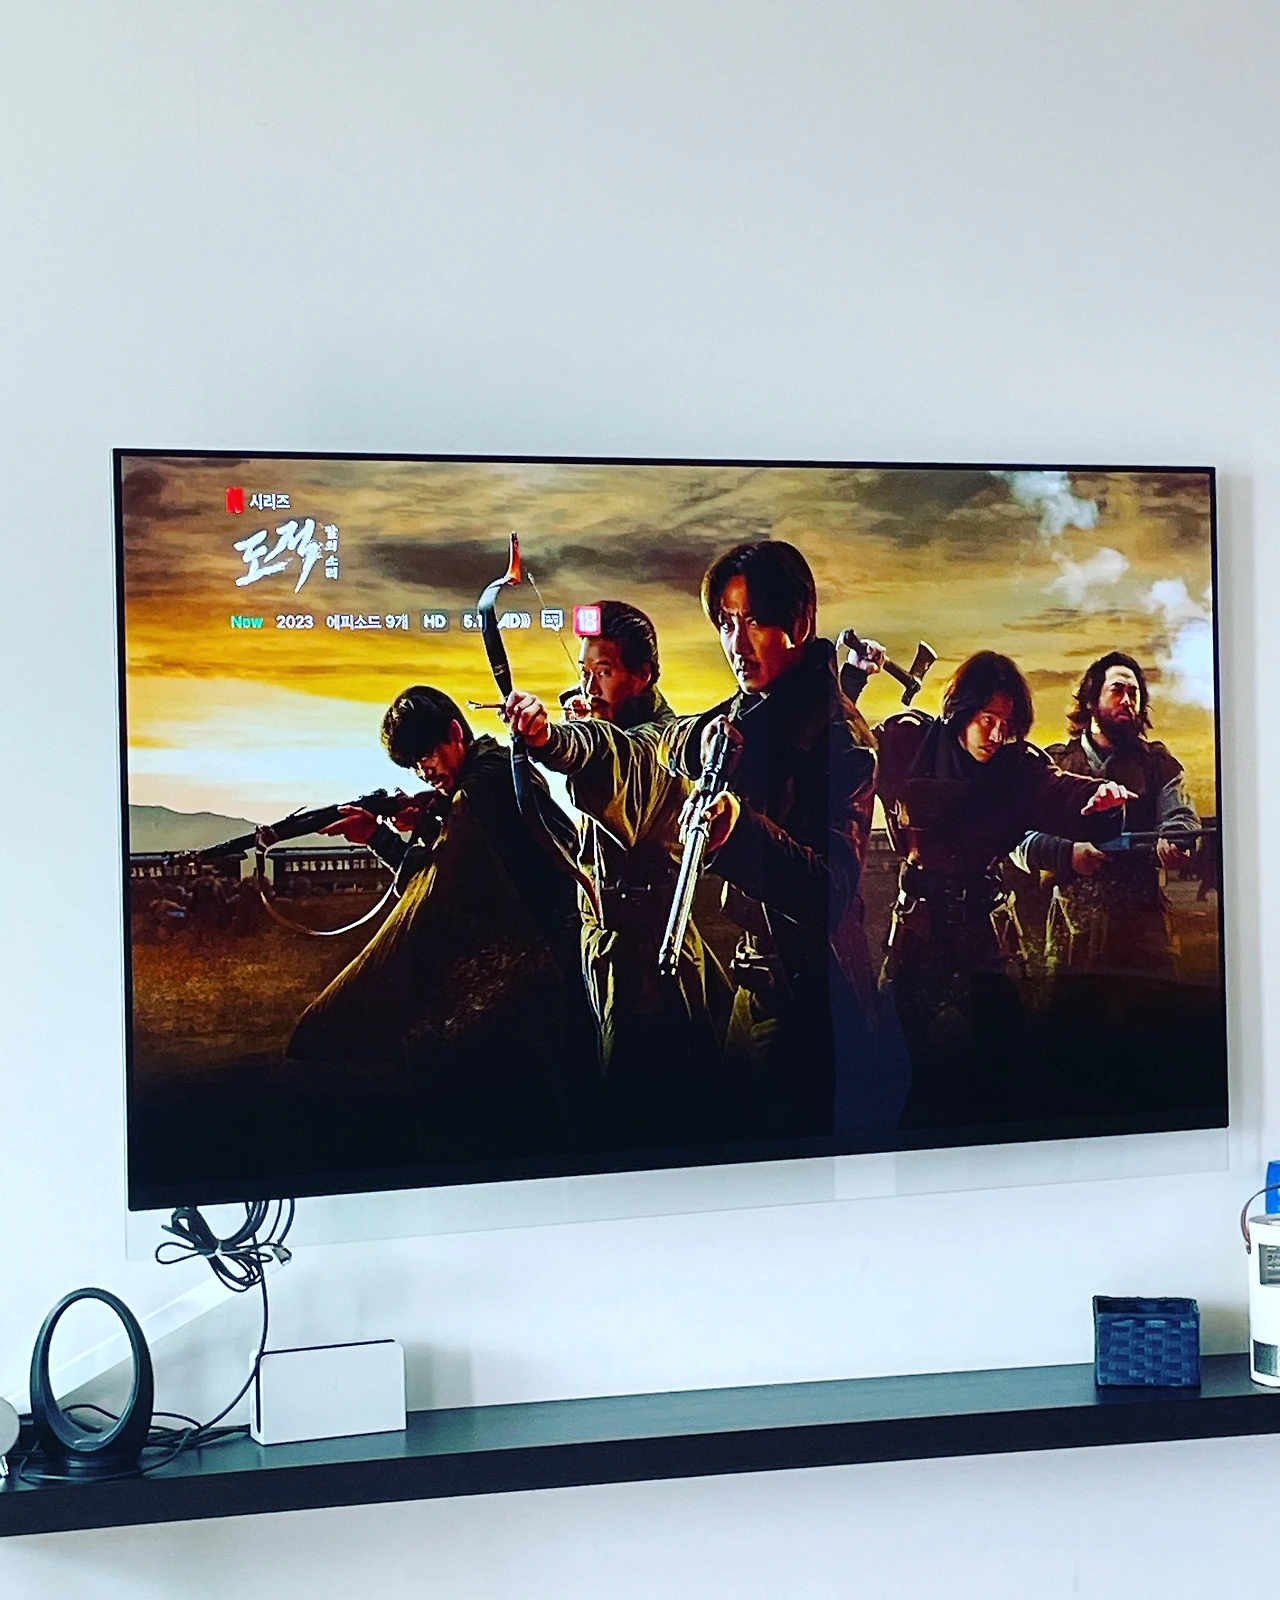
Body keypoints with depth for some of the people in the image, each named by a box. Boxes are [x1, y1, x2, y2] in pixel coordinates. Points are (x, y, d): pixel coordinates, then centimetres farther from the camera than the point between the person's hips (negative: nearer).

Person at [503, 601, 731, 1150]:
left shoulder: (655, 740, -16)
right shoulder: (608, 728, 14)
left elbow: (616, 757, -40)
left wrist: (550, 737, -62)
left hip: (646, 948, -10)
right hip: (605, 939, 10)